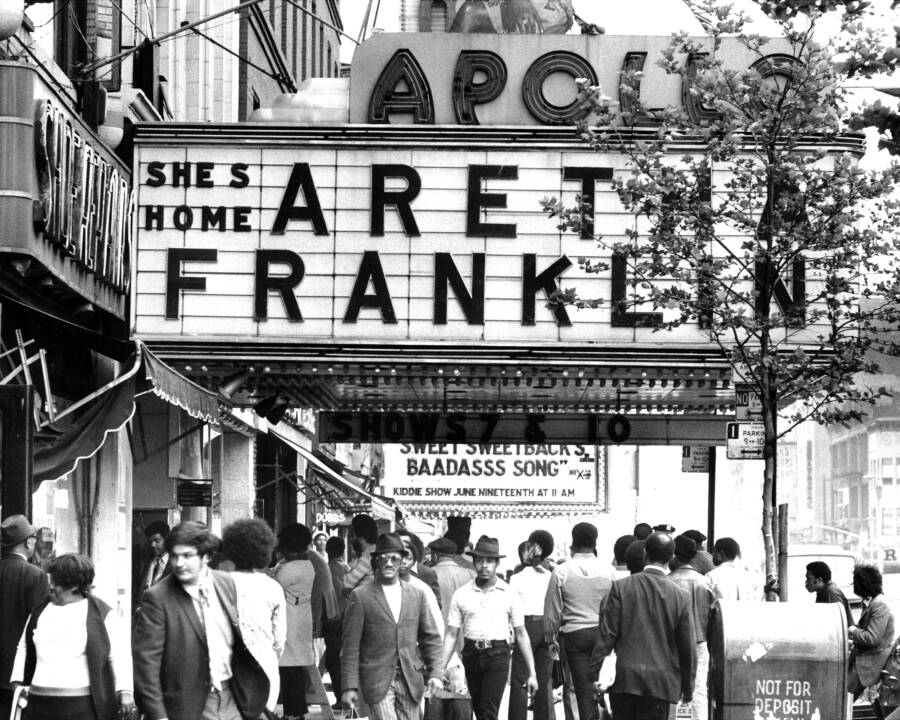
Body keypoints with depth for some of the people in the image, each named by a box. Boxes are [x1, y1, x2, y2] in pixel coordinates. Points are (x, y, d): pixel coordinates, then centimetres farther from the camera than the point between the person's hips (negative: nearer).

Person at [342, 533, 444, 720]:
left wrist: (434, 673, 1)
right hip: (376, 682, -4)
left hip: (409, 682, 4)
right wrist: (349, 687, -7)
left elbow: (431, 637, 13)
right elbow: (350, 646, -2)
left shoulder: (417, 594, 11)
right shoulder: (360, 596, -1)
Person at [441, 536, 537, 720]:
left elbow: (521, 634, 6)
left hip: (497, 656, -2)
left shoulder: (509, 595, 3)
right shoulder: (461, 595, 5)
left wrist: (532, 673, 3)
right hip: (471, 655, 3)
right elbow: (451, 635, 5)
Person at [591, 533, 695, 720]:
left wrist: (597, 674, 0)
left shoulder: (621, 587, -4)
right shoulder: (680, 597, -4)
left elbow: (607, 634, -5)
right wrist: (687, 685, 13)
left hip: (624, 678, 1)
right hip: (660, 682, -1)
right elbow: (687, 647, 2)